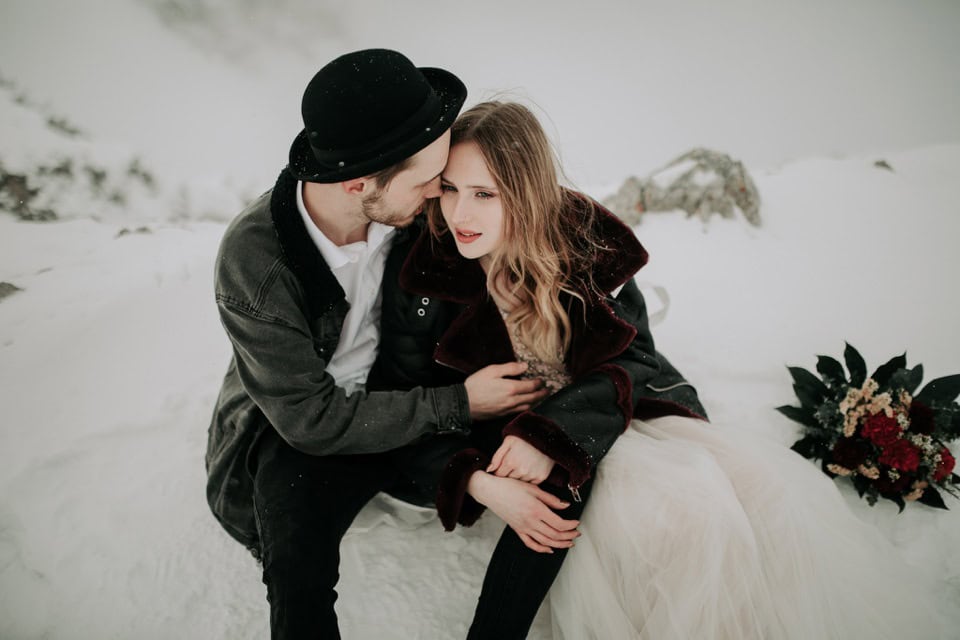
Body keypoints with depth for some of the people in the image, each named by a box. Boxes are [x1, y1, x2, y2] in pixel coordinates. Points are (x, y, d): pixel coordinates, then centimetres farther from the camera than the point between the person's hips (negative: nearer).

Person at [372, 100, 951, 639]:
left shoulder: (585, 239, -8)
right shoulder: (423, 287, -13)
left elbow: (632, 355, -5)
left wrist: (552, 435, -21)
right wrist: (479, 485, -23)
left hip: (614, 413, 3)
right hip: (506, 444, -3)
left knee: (763, 480, -17)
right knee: (683, 506, -28)